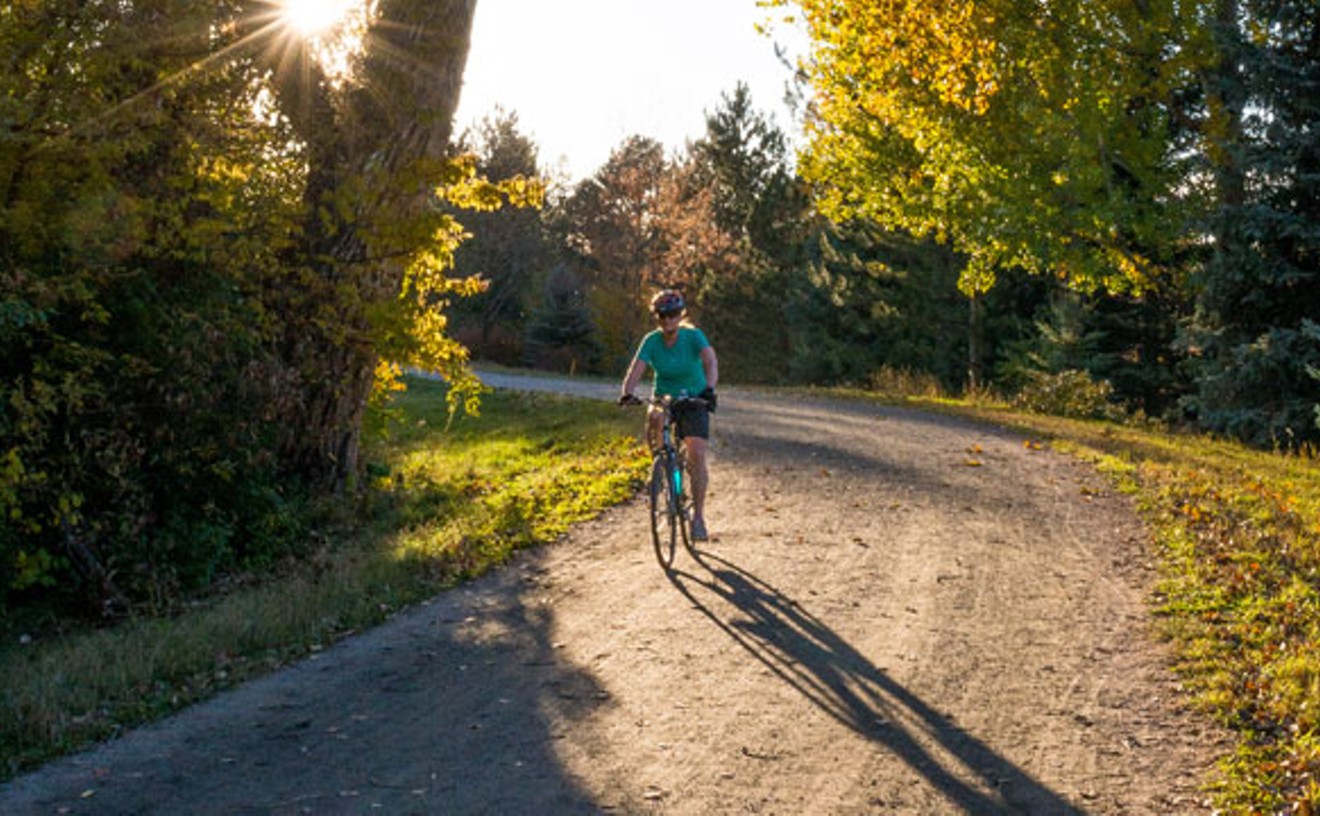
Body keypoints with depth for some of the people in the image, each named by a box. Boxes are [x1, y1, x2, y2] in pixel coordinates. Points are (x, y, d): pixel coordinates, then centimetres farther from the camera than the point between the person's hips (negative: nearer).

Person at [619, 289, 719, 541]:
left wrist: (709, 388, -51)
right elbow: (636, 369, -21)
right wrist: (627, 392, -41)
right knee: (654, 419, -31)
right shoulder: (651, 341, -11)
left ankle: (698, 516, -6)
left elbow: (710, 361, -31)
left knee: (697, 456, -15)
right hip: (664, 397, 2)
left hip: (694, 400, -2)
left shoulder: (694, 336, -16)